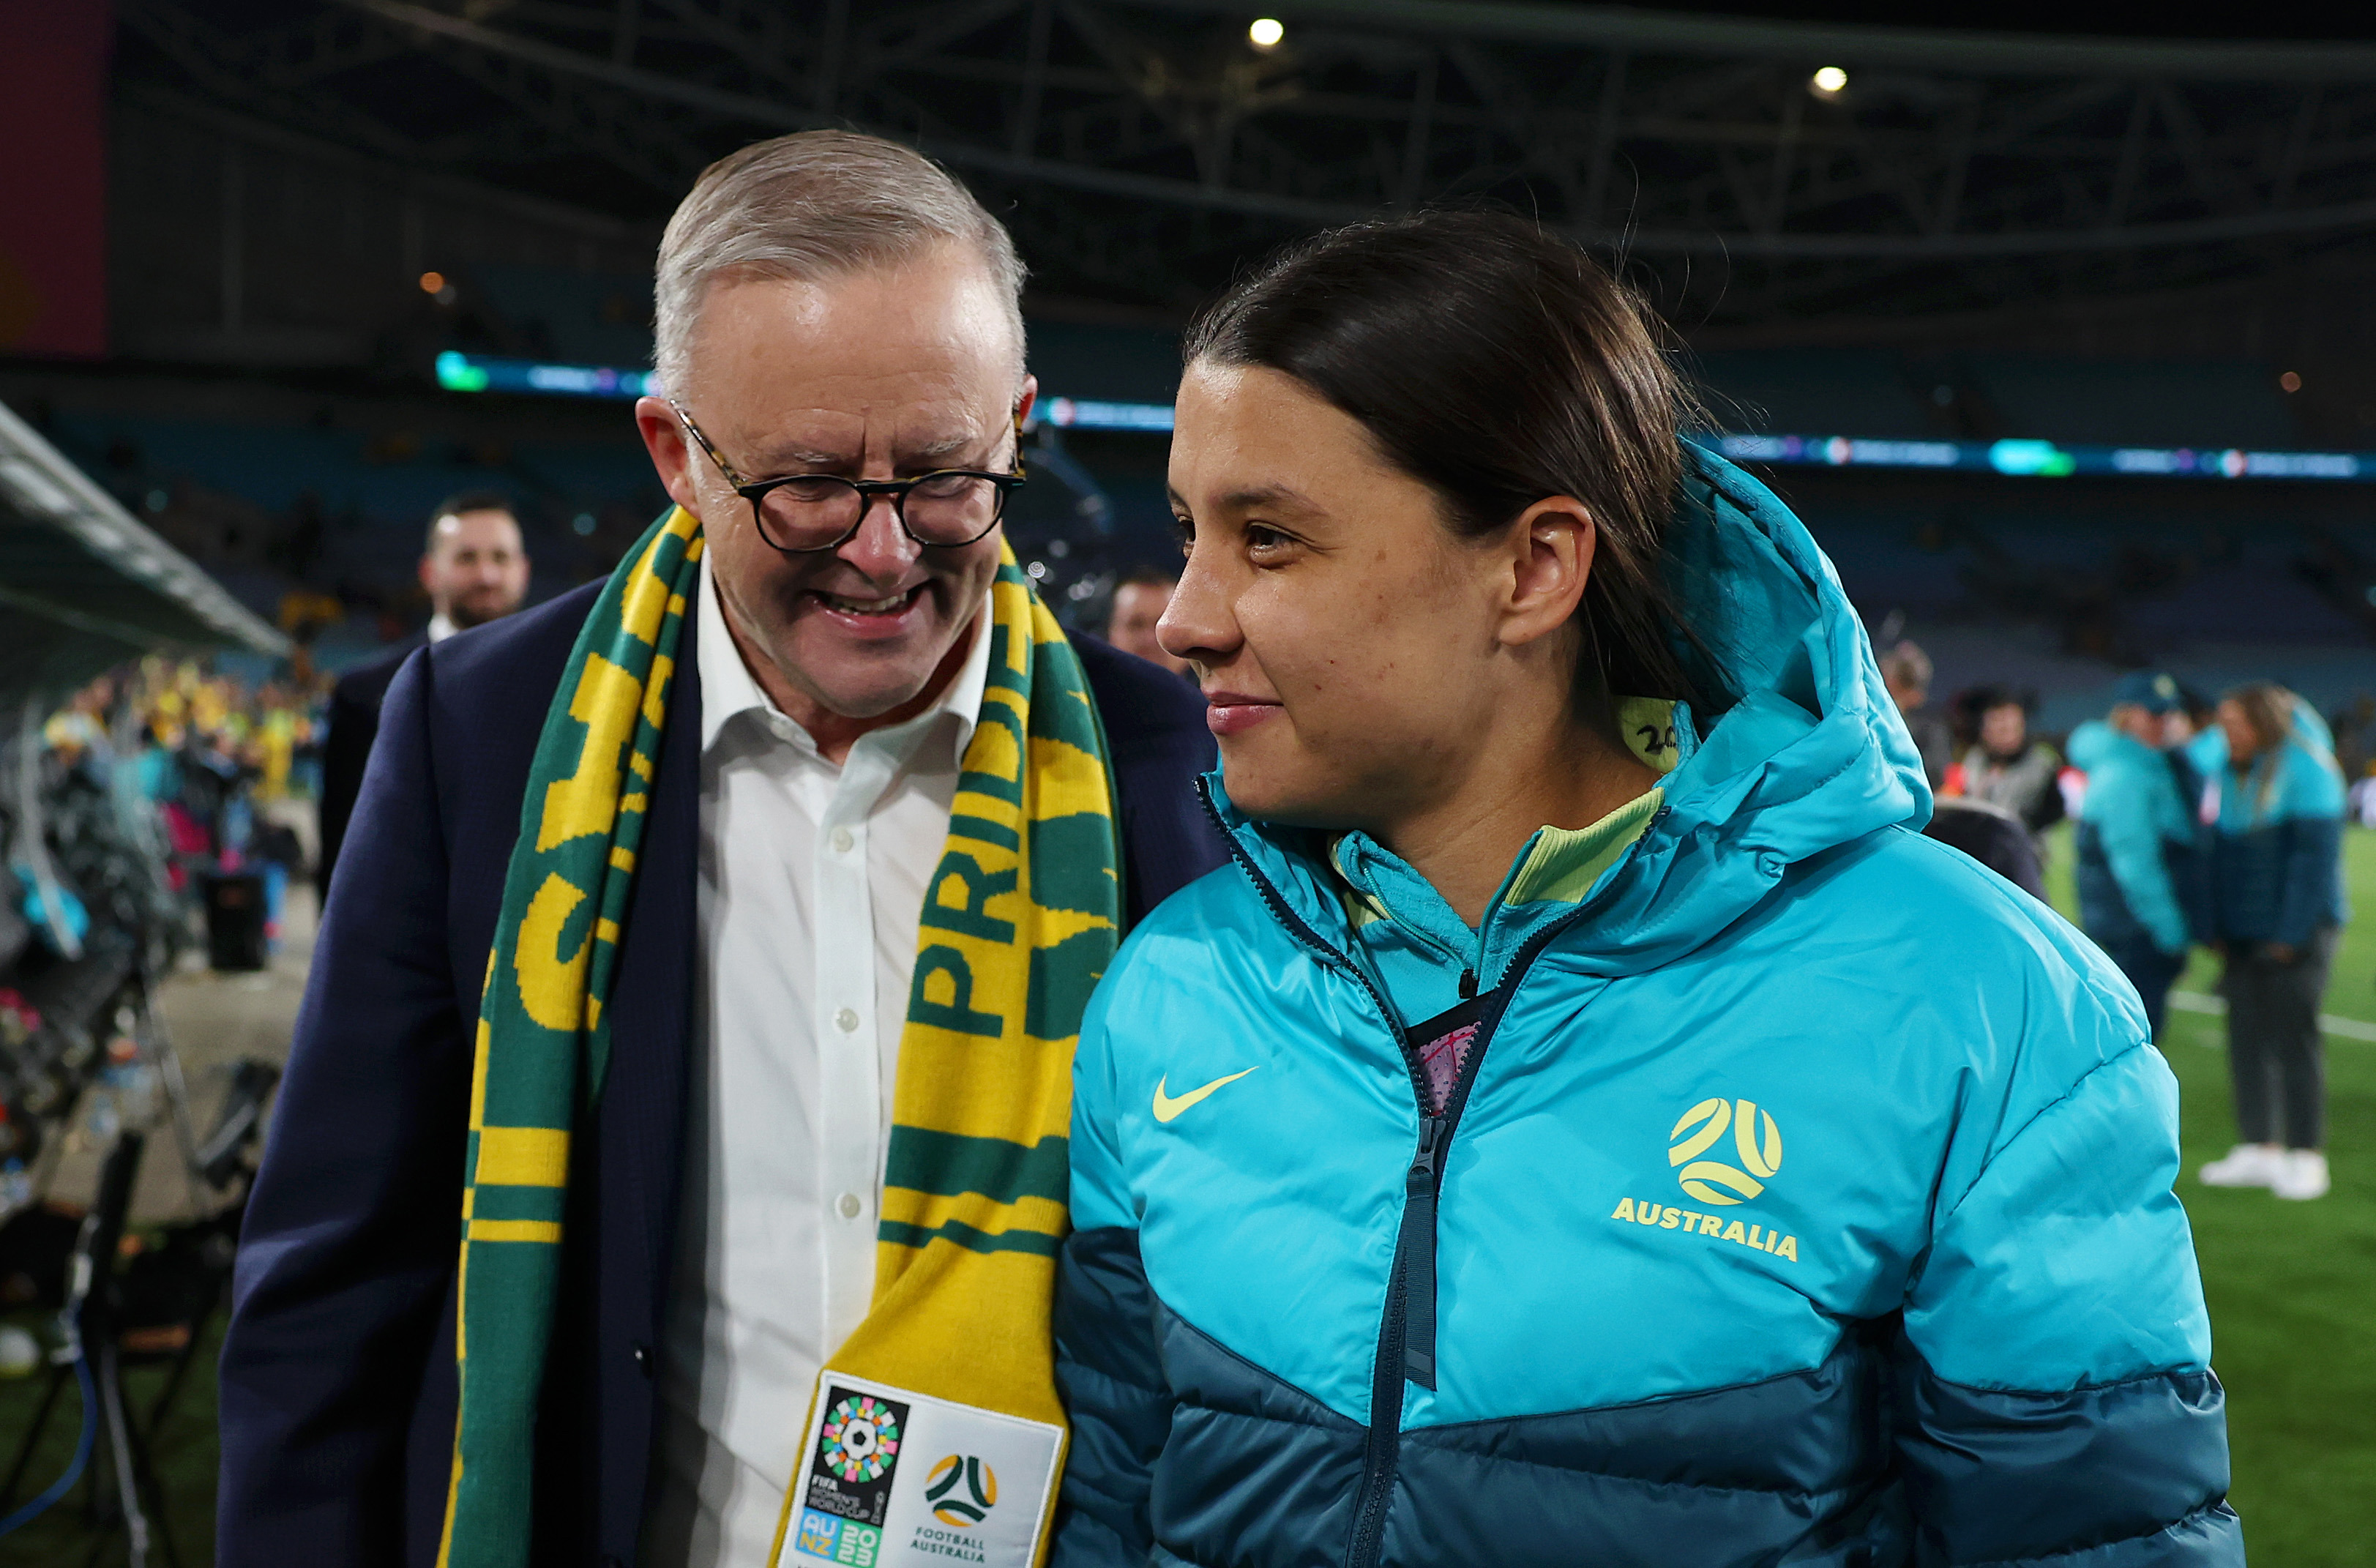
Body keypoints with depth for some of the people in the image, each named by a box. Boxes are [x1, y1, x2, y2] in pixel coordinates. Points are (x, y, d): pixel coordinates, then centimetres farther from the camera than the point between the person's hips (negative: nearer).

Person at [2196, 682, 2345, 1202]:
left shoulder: (2307, 769, -11)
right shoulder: (2227, 769, 11)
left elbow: (2316, 856, -14)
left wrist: (2292, 934, -16)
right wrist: (2217, 926, 11)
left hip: (2299, 928, -7)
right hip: (2244, 933, 7)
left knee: (2294, 1036, -5)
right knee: (2247, 1036, 6)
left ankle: (2306, 1156, 3)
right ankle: (2260, 1149, 14)